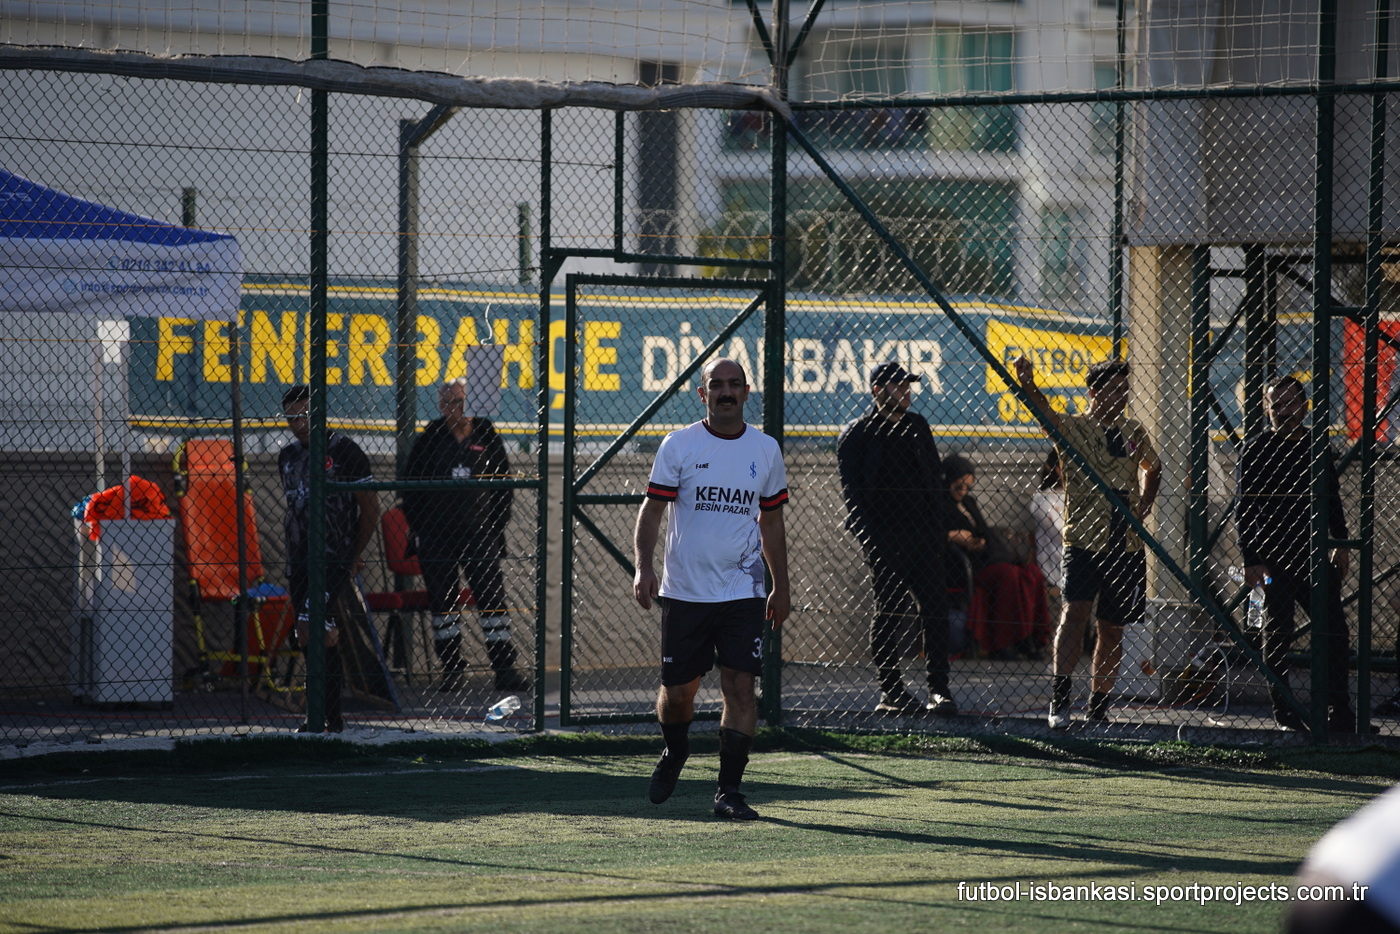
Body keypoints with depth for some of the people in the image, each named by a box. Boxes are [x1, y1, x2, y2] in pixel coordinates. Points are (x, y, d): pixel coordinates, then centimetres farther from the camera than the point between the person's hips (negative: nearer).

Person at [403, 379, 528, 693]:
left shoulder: (488, 439, 7)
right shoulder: (429, 440, 5)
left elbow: (504, 485, 11)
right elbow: (410, 486, 8)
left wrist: (496, 524, 2)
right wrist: (420, 526, 0)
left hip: (479, 536, 0)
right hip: (437, 535, 0)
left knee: (493, 597, -6)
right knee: (442, 600, 4)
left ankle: (505, 668, -5)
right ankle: (451, 667, 12)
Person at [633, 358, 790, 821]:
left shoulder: (765, 449, 6)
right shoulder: (678, 445, -2)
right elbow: (651, 510, -1)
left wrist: (781, 587, 16)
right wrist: (643, 566, -15)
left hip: (743, 592, 1)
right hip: (684, 590, -1)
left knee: (739, 686, -10)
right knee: (677, 691, 6)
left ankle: (729, 791, -5)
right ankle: (675, 752, 38)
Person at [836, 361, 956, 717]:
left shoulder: (917, 427, 16)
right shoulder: (857, 434, 0)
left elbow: (935, 478, 19)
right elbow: (851, 492, -5)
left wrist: (937, 528, 8)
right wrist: (870, 537, -15)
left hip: (923, 537, 5)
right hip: (885, 539, -5)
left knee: (935, 609, -2)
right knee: (889, 614, -1)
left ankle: (939, 688, -1)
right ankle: (890, 692, 5)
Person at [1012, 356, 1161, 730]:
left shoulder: (1134, 432, 13)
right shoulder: (1073, 428, -2)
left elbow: (1152, 467, 31)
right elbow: (1045, 412, -23)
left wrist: (1143, 506, 14)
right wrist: (1027, 383, -44)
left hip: (1127, 546, 5)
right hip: (1084, 541, -4)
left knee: (1112, 628, 7)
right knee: (1075, 612, -21)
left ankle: (1099, 709, 15)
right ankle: (1060, 701, -22)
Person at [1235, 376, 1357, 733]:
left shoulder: (1318, 448, 12)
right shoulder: (1255, 450, -1)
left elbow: (1332, 500, 21)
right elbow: (1244, 509, -3)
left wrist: (1340, 543, 11)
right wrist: (1250, 560, -10)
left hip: (1314, 556, 4)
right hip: (1275, 559, -4)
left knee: (1334, 631, -1)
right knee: (1278, 634, 0)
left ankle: (1340, 711, 5)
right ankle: (1284, 713, 7)